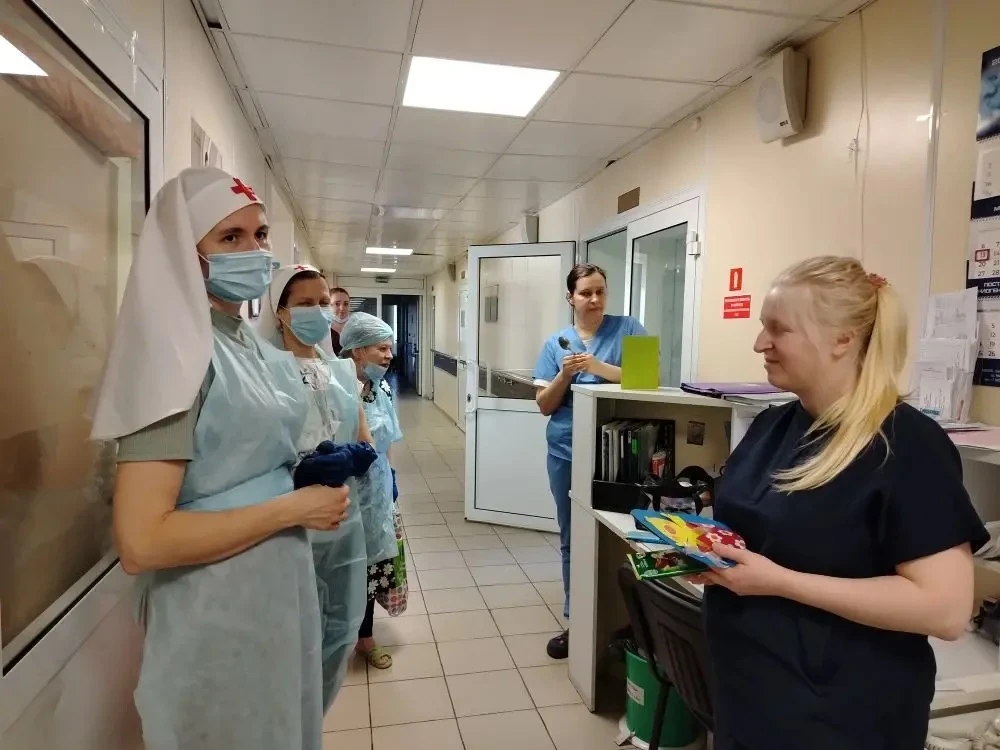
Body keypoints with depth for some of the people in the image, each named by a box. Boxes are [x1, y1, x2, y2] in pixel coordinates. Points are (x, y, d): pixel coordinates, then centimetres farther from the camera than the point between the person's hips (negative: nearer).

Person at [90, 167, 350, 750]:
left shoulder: (260, 350, 6)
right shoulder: (178, 351, -20)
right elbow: (141, 542, -27)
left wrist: (313, 477, 4)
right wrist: (295, 508, -22)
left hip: (284, 589, 8)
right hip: (216, 614, -8)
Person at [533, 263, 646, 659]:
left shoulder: (627, 328, -2)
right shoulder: (557, 342, 5)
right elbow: (544, 405, 4)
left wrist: (599, 367, -22)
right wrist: (564, 375, -14)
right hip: (566, 454, 3)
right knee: (572, 540, 11)